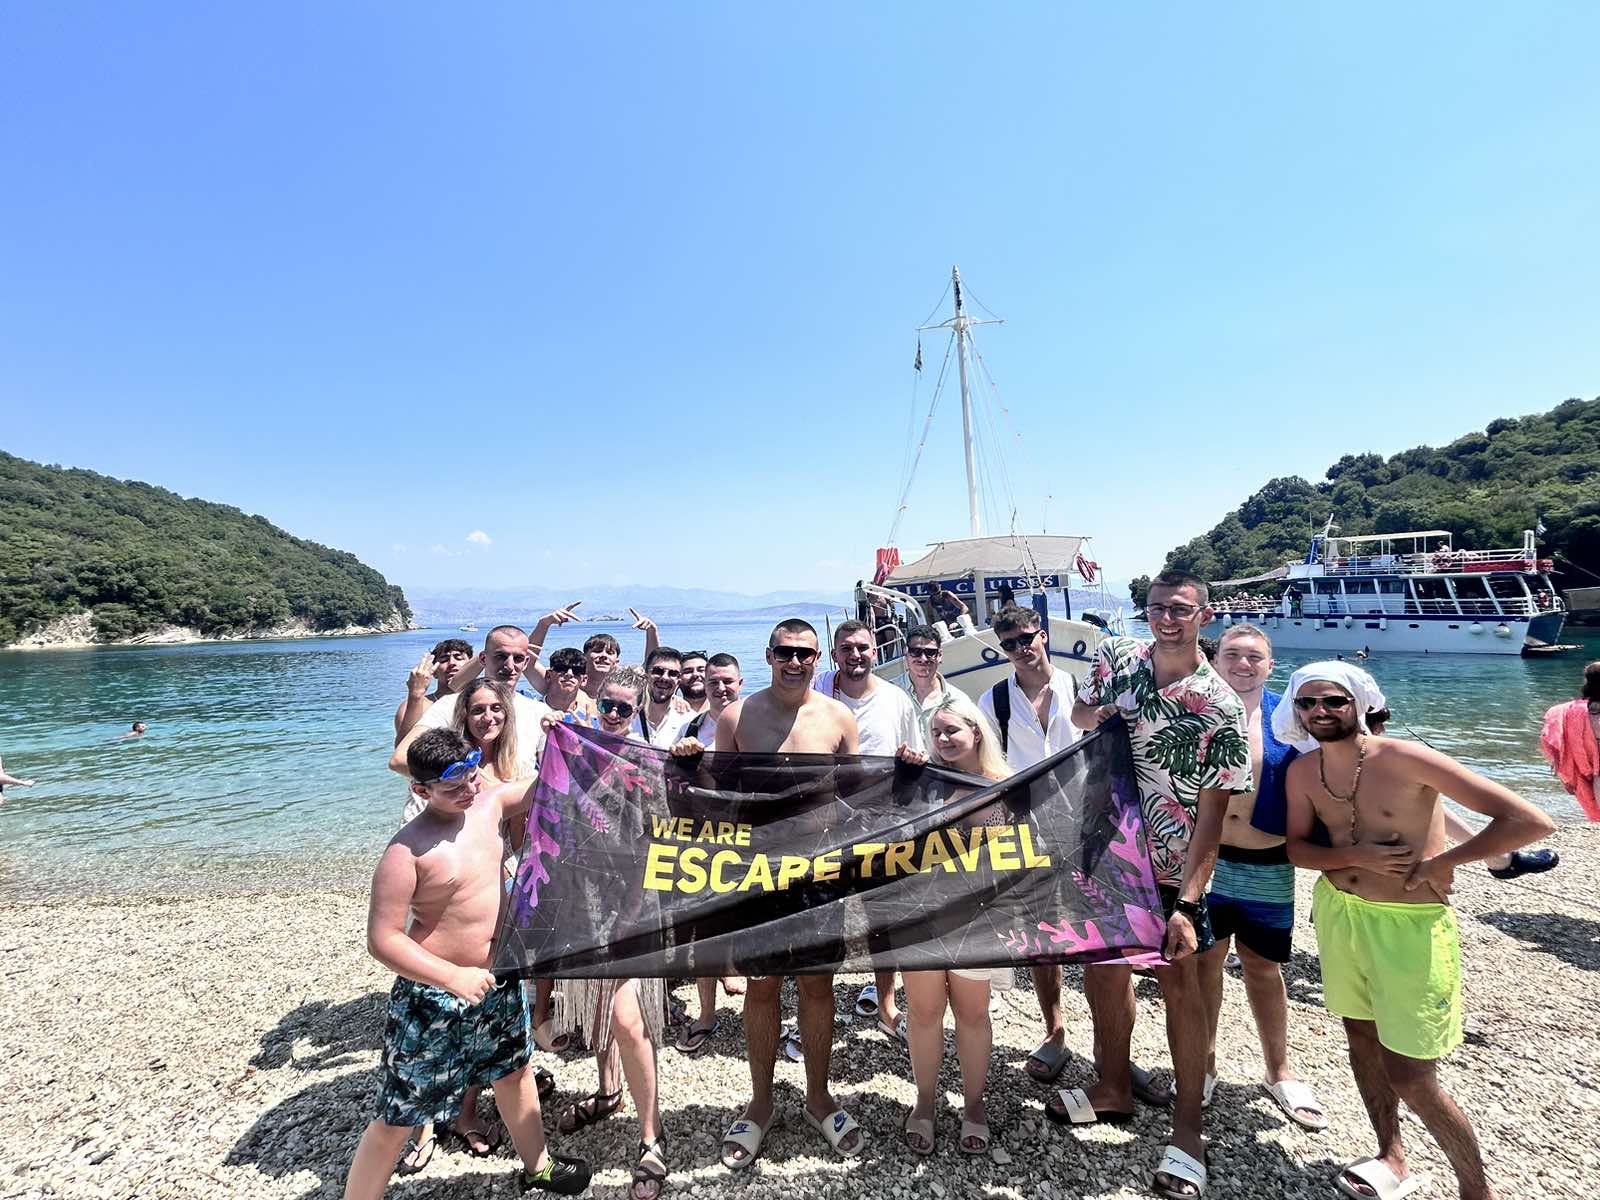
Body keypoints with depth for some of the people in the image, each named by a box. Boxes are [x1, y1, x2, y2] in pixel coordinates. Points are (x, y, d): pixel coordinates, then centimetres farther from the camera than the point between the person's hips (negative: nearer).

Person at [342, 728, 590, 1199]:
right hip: (434, 995, -7)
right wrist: (454, 977, -28)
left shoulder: (489, 804, -5)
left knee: (513, 1071, 26)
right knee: (397, 1117, 7)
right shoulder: (407, 850, -22)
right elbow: (383, 939, -21)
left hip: (498, 979, 7)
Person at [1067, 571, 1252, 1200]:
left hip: (1170, 868, -5)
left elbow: (1212, 813, -16)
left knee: (1177, 981, 4)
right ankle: (1115, 1087, 39)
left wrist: (1187, 903, -20)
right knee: (1103, 966, 17)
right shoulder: (1116, 657, -4)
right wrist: (1095, 715, -10)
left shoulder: (1221, 708, -16)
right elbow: (1080, 710, 15)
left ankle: (1187, 1127, 24)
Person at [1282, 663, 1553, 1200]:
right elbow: (1298, 847, 5)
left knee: (1409, 1077, 1)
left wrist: (1440, 862, -14)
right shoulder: (1302, 771, -3)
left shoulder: (1405, 758, -19)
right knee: (1360, 1036, 19)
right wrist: (1356, 856, -13)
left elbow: (1531, 821, -18)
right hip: (1338, 912, 5)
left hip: (1410, 924, -5)